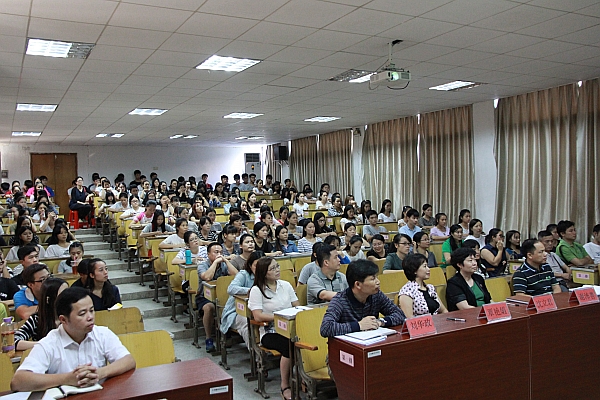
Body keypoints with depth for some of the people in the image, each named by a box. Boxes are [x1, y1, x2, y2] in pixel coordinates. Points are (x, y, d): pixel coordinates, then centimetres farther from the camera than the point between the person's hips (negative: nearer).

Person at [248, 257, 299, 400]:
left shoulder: (285, 285, 14)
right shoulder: (257, 290, -1)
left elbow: (297, 307, 13)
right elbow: (258, 316, -10)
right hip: (269, 333, -4)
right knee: (289, 345, -33)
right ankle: (285, 387, -15)